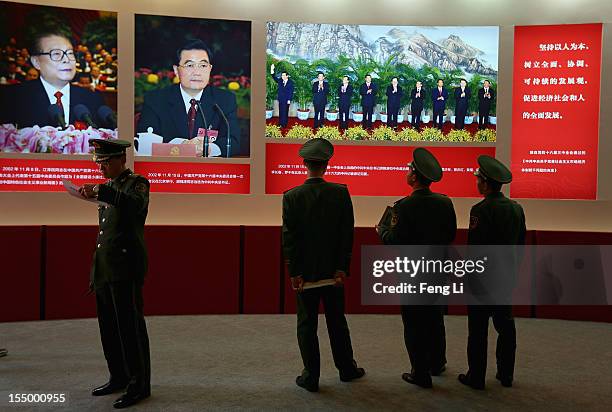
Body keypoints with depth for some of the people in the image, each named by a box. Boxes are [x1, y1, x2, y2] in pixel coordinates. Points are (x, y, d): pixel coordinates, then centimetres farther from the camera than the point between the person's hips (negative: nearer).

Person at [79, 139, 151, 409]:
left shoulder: (137, 183, -5)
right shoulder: (109, 187, 19)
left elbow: (135, 205, -30)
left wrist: (100, 192, -40)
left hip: (126, 270, -8)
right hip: (104, 270, 8)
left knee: (130, 327, -5)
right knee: (109, 327, 12)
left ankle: (139, 385, 4)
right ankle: (119, 378, 25)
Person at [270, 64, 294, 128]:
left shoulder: (290, 82, -5)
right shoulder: (280, 81, 7)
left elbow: (291, 91, -6)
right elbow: (275, 78, -6)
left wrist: (289, 100, -12)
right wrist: (272, 71, -22)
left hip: (287, 100, -4)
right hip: (280, 99, 4)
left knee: (285, 112, 0)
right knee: (280, 112, 8)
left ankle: (284, 124, 7)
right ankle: (280, 124, 15)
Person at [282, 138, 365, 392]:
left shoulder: (292, 196, -9)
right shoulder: (341, 193, -6)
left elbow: (289, 237, -9)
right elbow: (347, 233, -6)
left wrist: (294, 273, -4)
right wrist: (342, 268, -2)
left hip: (304, 271, -1)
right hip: (333, 270, 2)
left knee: (307, 324, 9)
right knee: (337, 320, 17)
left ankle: (311, 377, 16)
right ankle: (346, 369, 30)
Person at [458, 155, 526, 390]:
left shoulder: (481, 210, -18)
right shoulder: (517, 208, 5)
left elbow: (474, 247, -18)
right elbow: (521, 243, 11)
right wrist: (512, 270, 20)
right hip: (507, 276, 7)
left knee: (478, 329, 3)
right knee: (505, 325, 16)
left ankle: (476, 377, 11)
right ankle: (506, 375, 26)